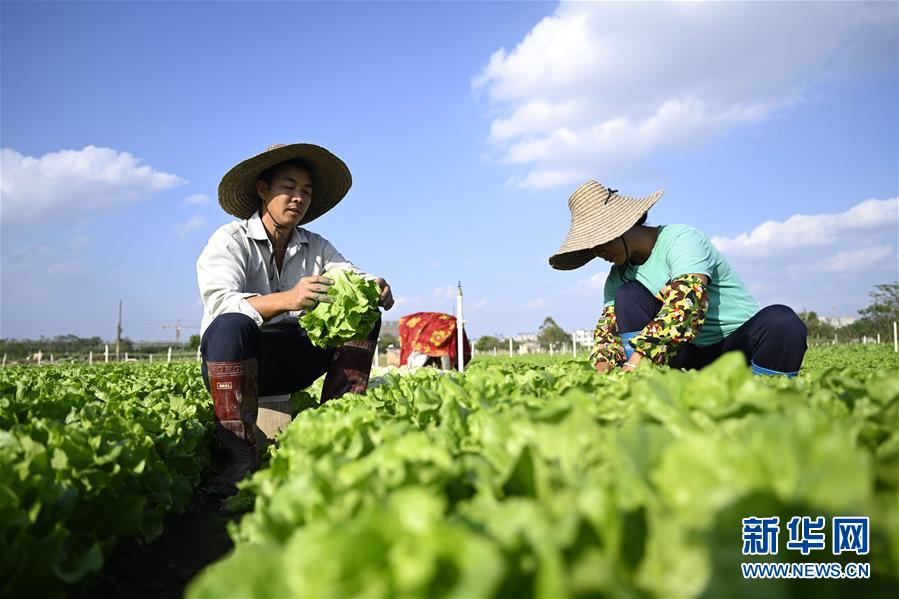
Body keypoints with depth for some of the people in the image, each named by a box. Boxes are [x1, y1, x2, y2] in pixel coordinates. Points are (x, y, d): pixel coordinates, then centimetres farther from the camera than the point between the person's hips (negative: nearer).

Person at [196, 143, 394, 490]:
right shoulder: (230, 240, -6)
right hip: (233, 359, -5)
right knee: (231, 325, -36)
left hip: (292, 363, 5)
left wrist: (375, 289, -29)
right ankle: (238, 458, -31)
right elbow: (219, 303, -24)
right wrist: (286, 299, -43)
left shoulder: (316, 247, 11)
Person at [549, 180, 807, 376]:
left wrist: (634, 363, -42)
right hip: (689, 355, 5)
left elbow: (685, 308, -33)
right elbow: (610, 327, -4)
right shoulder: (618, 276, 4)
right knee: (628, 295, -14)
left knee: (781, 321, -36)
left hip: (740, 346, -5)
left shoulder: (681, 239, -17)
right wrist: (602, 369, -28)